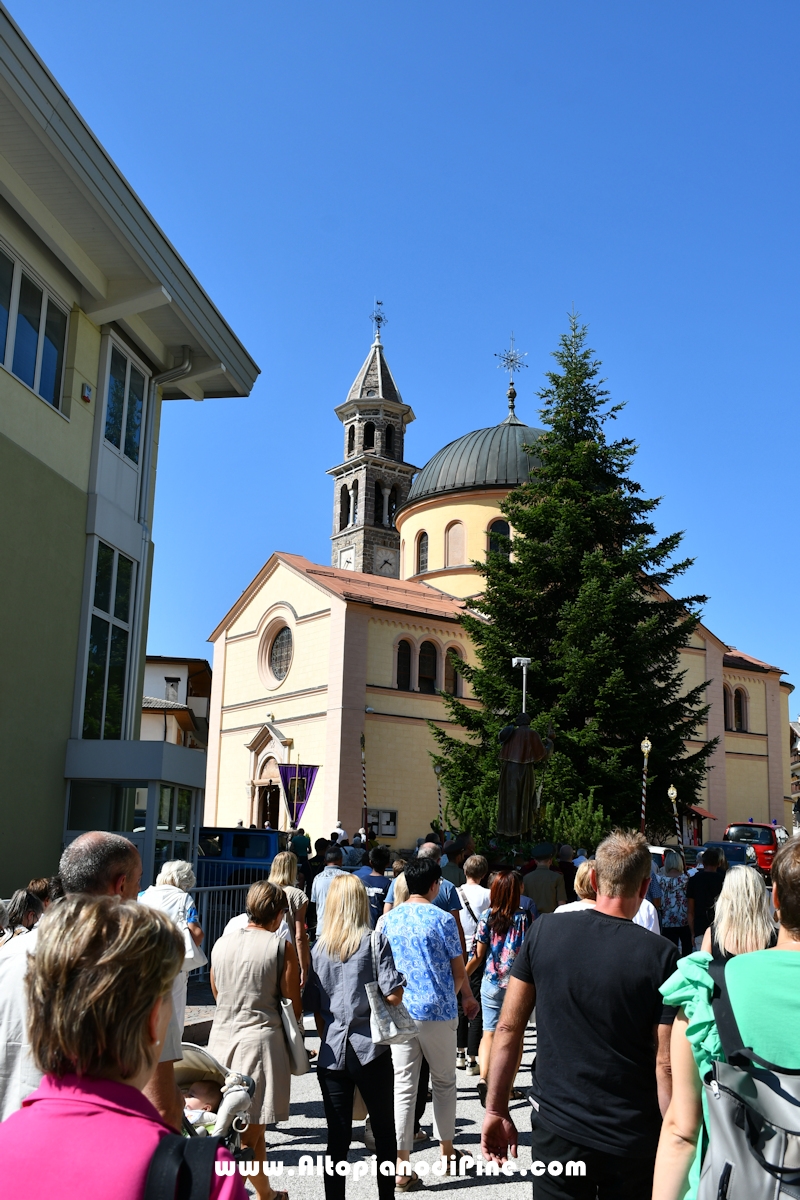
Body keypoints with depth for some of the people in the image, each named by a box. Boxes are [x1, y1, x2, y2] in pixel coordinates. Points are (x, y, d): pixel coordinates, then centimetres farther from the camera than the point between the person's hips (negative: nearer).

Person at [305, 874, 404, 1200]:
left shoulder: (319, 946, 3)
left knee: (337, 1138, 8)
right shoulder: (375, 940, -7)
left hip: (332, 1053, 3)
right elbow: (393, 995, -13)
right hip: (370, 1050, -2)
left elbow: (315, 1006, 7)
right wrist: (375, 998, 8)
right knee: (384, 1132, 13)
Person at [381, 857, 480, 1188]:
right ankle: (447, 1153, 28)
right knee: (444, 1082, 16)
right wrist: (466, 998, 16)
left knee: (403, 1087, 5)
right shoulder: (442, 919, -9)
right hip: (438, 1011, -2)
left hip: (399, 1011, 3)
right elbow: (459, 971, -3)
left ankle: (402, 1168, 6)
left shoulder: (389, 919, 2)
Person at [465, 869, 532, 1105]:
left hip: (491, 983, 0)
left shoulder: (487, 917, -5)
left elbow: (478, 955, -3)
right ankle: (510, 1086, 18)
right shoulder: (526, 917, -7)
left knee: (489, 1032, 8)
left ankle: (483, 1077, -12)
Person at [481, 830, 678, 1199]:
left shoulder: (544, 930, -7)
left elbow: (508, 1029, -3)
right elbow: (666, 1064, -13)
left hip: (556, 1128, 1)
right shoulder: (661, 955, -13)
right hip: (633, 1140, -1)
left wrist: (496, 1110, 6)